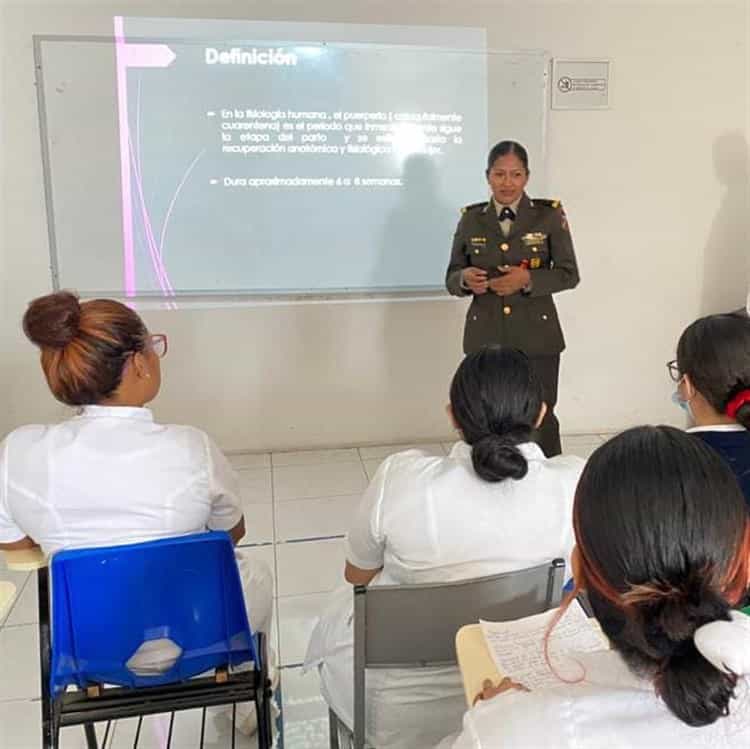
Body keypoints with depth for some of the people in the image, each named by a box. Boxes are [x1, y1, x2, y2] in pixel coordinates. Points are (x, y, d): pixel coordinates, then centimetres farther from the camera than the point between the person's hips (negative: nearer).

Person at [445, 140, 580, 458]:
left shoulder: (550, 215, 0)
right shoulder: (471, 219, 5)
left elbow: (569, 274, -1)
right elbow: (451, 278, 8)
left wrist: (528, 280, -18)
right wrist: (465, 278, -16)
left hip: (536, 335, -1)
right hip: (485, 337, 1)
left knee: (540, 418, 2)